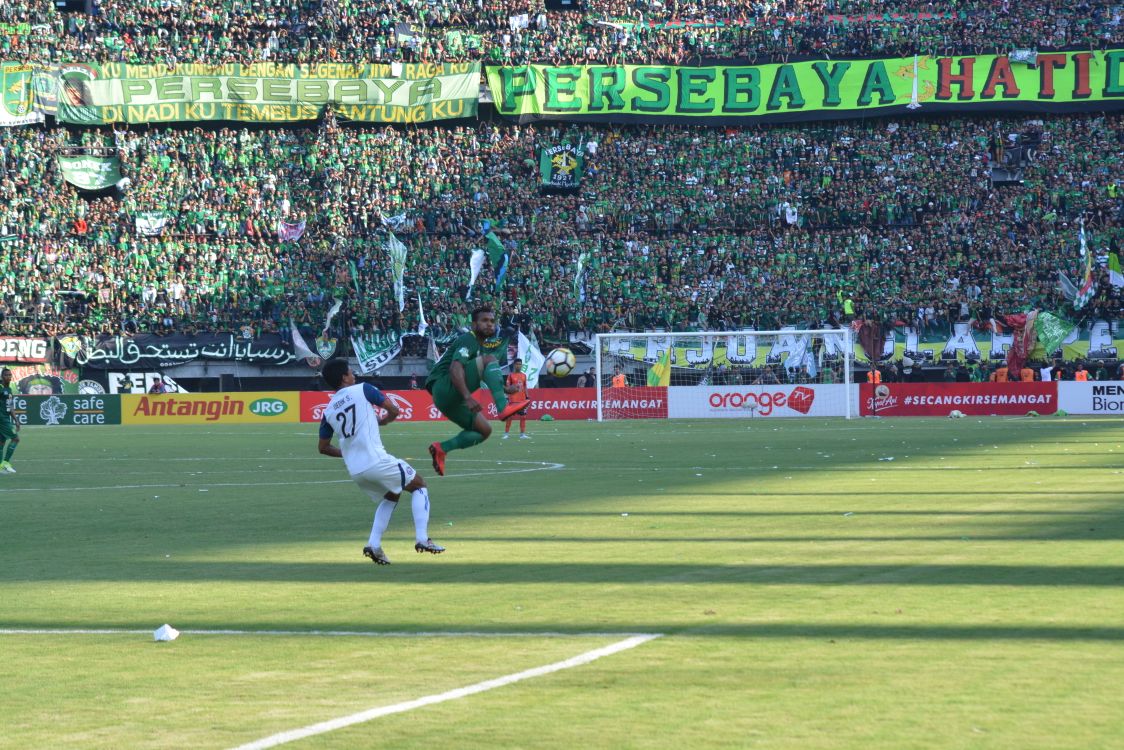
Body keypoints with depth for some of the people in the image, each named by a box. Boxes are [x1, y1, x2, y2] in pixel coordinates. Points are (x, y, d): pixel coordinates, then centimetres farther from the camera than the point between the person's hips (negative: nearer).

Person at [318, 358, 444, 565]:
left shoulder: (328, 412, 12)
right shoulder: (362, 390, 0)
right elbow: (393, 411, 2)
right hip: (376, 461, -6)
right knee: (419, 486, 13)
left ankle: (373, 545, 11)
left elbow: (323, 448, 17)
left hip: (355, 471, 6)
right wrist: (382, 421, 23)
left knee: (391, 496, 28)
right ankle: (422, 539, -4)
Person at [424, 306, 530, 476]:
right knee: (490, 360, -22)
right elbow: (455, 368, -25)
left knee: (484, 430, 9)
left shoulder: (479, 346, 23)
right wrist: (467, 397, -37)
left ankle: (441, 449, 9)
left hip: (451, 398, 10)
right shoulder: (468, 340, -8)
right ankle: (503, 408, -36)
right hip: (443, 387, -10)